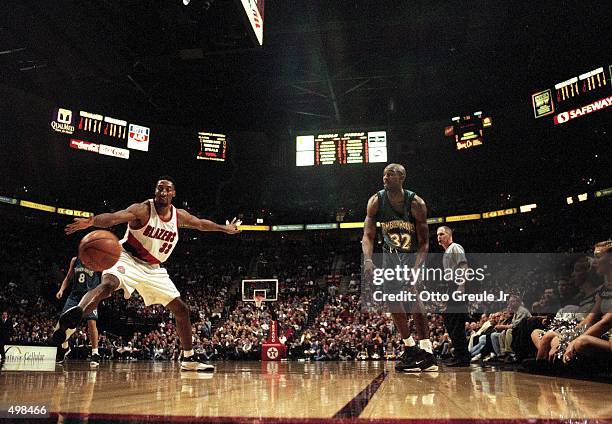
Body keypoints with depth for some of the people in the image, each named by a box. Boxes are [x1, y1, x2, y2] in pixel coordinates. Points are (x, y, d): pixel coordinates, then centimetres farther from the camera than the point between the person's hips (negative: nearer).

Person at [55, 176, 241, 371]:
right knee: (109, 284, -40)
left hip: (153, 269, 6)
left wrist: (225, 228, 30)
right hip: (128, 259, -6)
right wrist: (91, 221, -56)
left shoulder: (179, 216, 0)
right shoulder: (143, 210, -18)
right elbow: (114, 217, -35)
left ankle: (188, 359, 17)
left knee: (181, 310, 5)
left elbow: (201, 224, 19)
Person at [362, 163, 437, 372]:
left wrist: (416, 267, -37)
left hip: (413, 253, -4)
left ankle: (427, 352, -15)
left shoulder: (416, 203, -25)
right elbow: (368, 235, -19)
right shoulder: (376, 201, -17)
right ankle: (411, 349, 11)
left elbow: (424, 242, -21)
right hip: (391, 253, 4)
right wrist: (368, 260, -38)